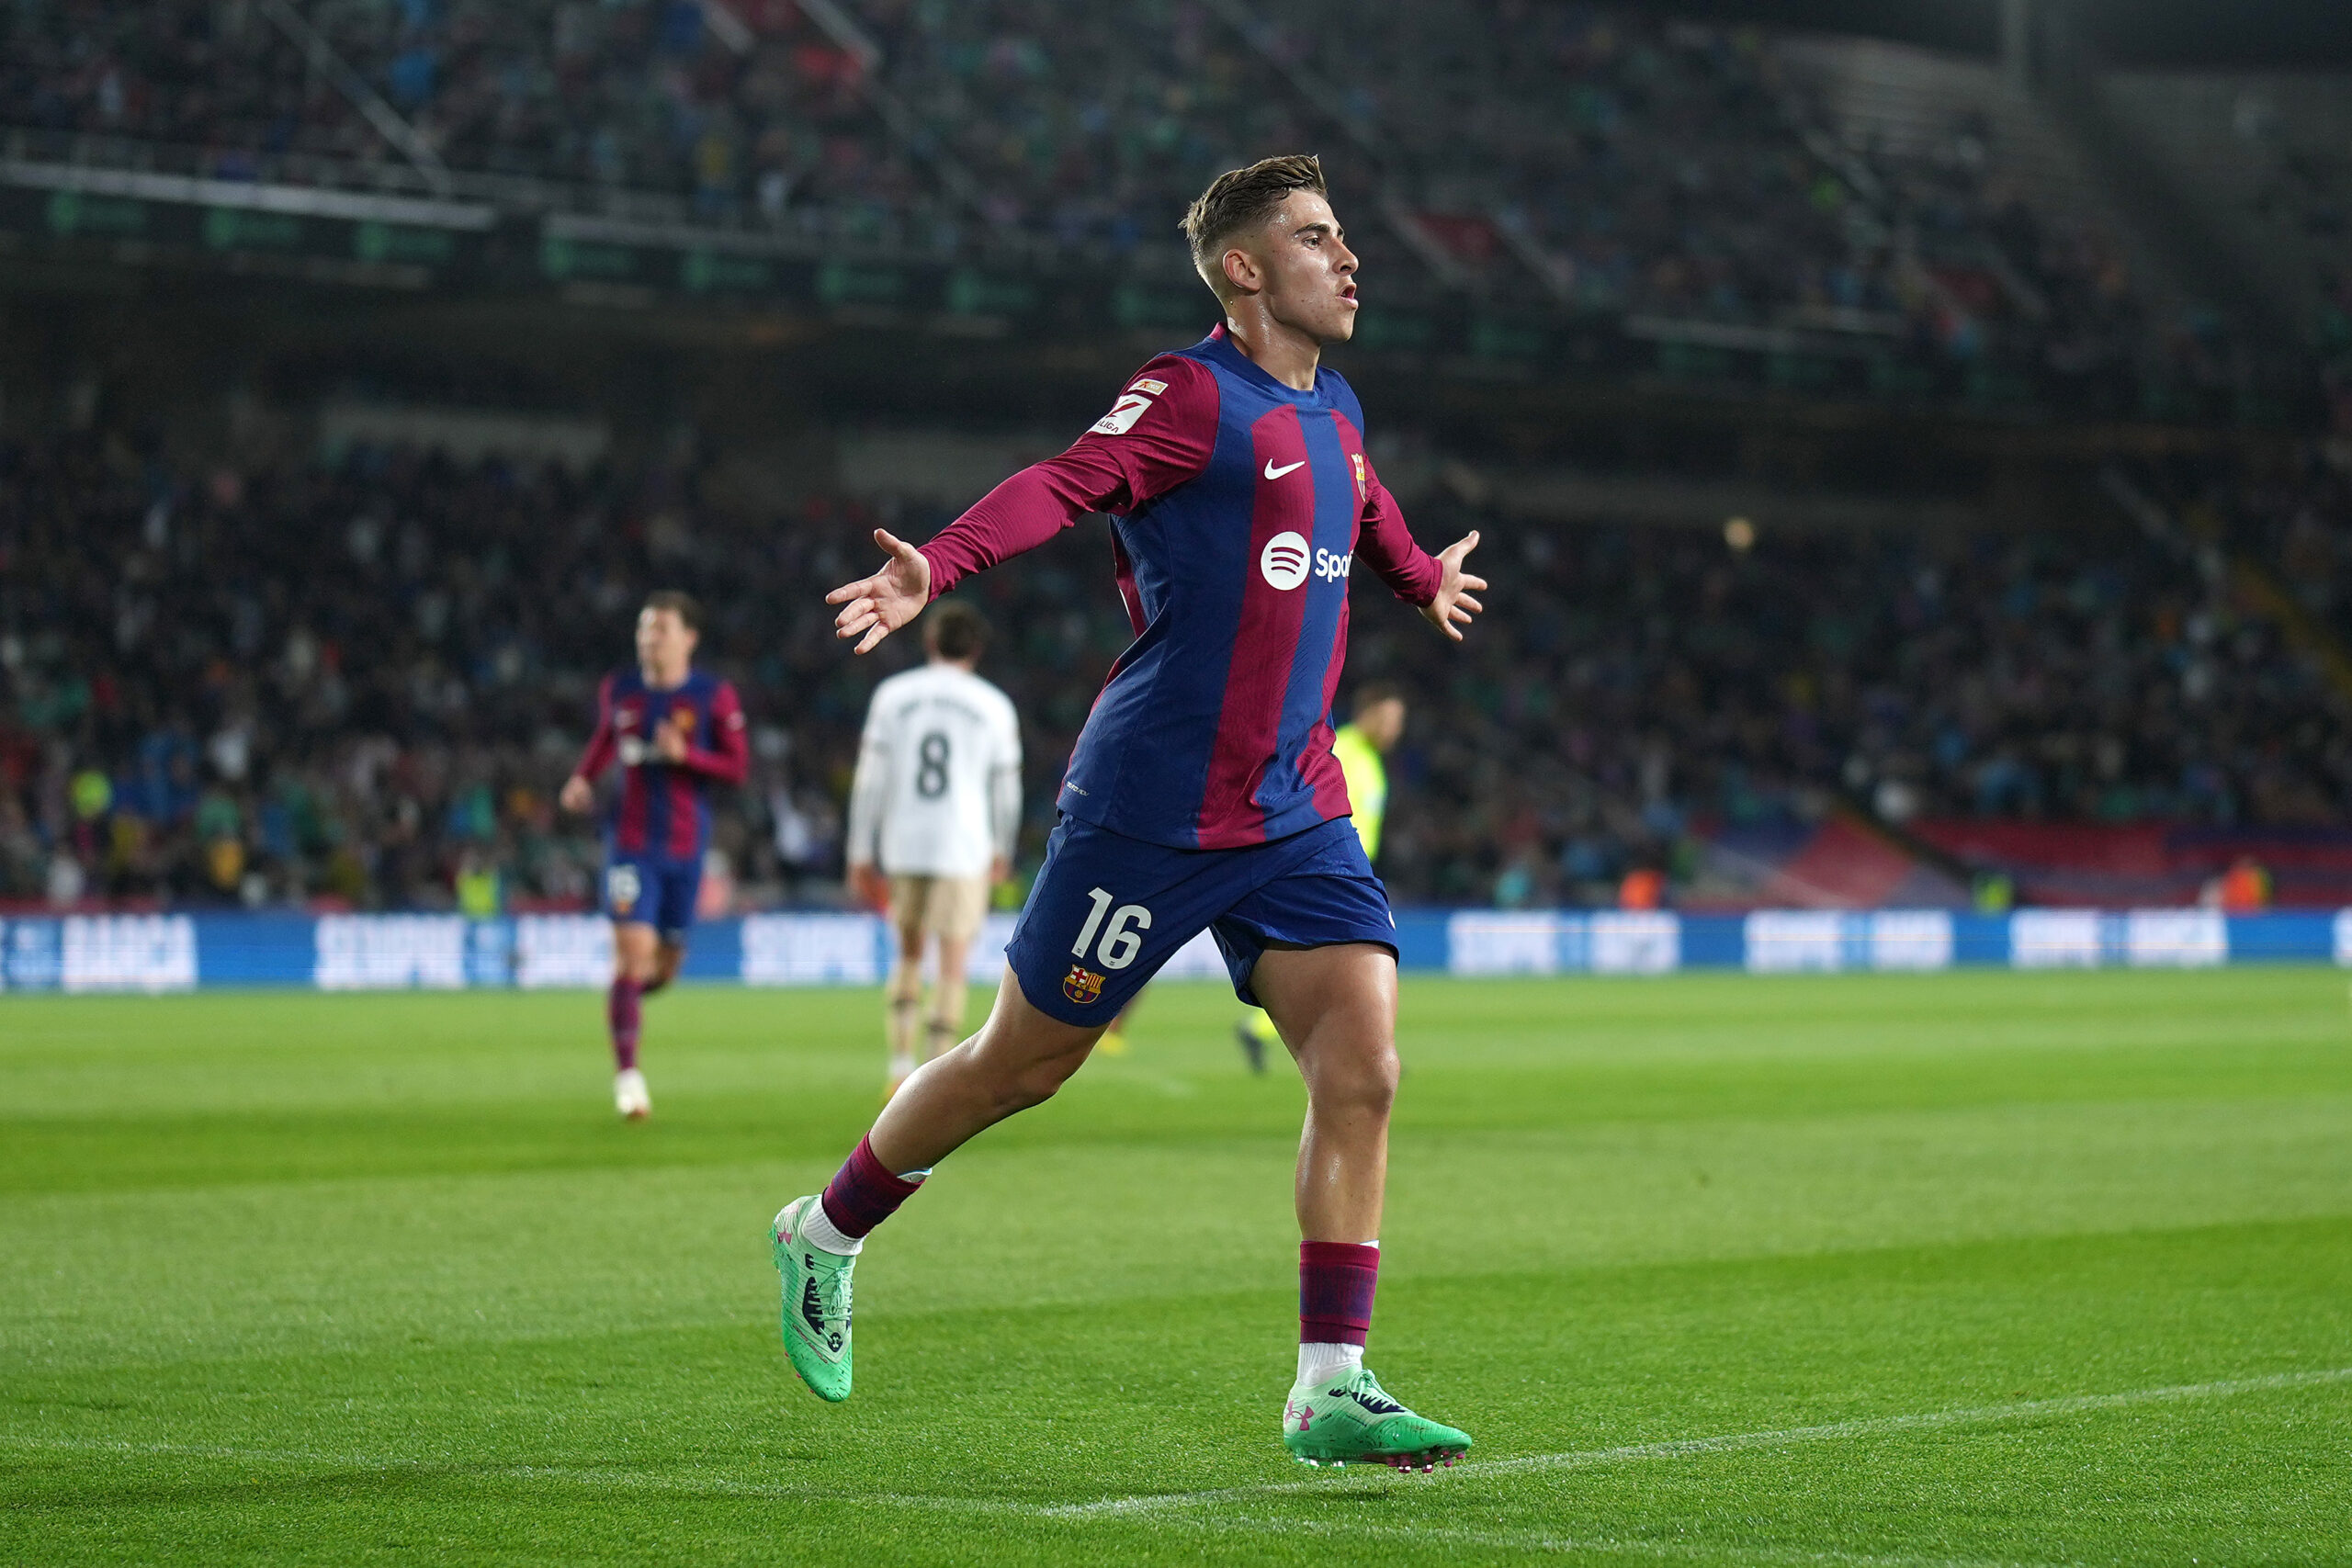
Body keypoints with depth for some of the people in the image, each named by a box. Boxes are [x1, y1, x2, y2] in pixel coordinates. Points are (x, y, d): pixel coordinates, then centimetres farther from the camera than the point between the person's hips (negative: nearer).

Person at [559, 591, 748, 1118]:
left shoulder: (714, 697, -3)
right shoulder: (618, 690, 3)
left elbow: (738, 767, -4)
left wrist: (686, 755, -20)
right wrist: (582, 779, 5)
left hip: (685, 846, 1)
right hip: (630, 842, -1)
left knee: (667, 962, 10)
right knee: (633, 951, -15)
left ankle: (622, 999, 45)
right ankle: (627, 1075, -13)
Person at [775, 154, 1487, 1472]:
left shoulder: (1334, 413, 14)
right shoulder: (1196, 394, -11)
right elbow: (1068, 483, -26)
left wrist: (1424, 575, 56)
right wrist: (936, 569, -42)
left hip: (1296, 810, 7)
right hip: (1154, 805, -7)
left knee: (1363, 1066, -10)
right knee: (1024, 1062, 5)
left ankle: (1331, 1389, -7)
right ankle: (828, 1234, 30)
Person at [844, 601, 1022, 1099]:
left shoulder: (893, 695, 4)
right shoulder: (994, 706, 2)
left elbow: (870, 779, 2)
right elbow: (1005, 789, 8)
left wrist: (861, 853, 7)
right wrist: (1002, 851, 23)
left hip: (901, 849, 2)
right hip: (964, 851, -2)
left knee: (908, 954, 18)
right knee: (953, 964, 1)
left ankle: (900, 1065, 8)